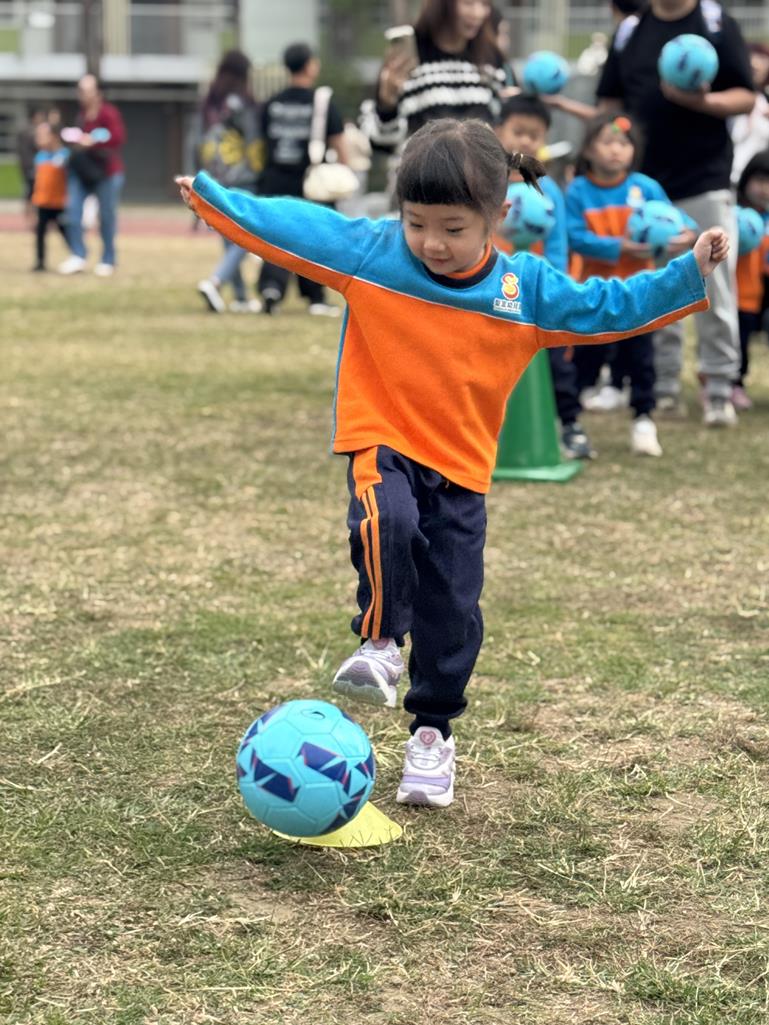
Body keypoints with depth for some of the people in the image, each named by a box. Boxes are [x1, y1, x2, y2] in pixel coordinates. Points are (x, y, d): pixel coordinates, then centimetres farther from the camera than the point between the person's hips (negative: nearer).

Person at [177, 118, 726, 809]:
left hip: (462, 469, 2)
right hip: (383, 447, -2)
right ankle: (380, 643, -10)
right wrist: (211, 196, -6)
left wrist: (690, 273, -5)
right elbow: (288, 226, -4)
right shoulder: (368, 253, -8)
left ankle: (433, 732, 24)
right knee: (388, 523, -35)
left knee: (454, 610, 2)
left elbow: (610, 307, 2)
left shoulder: (528, 288, -4)